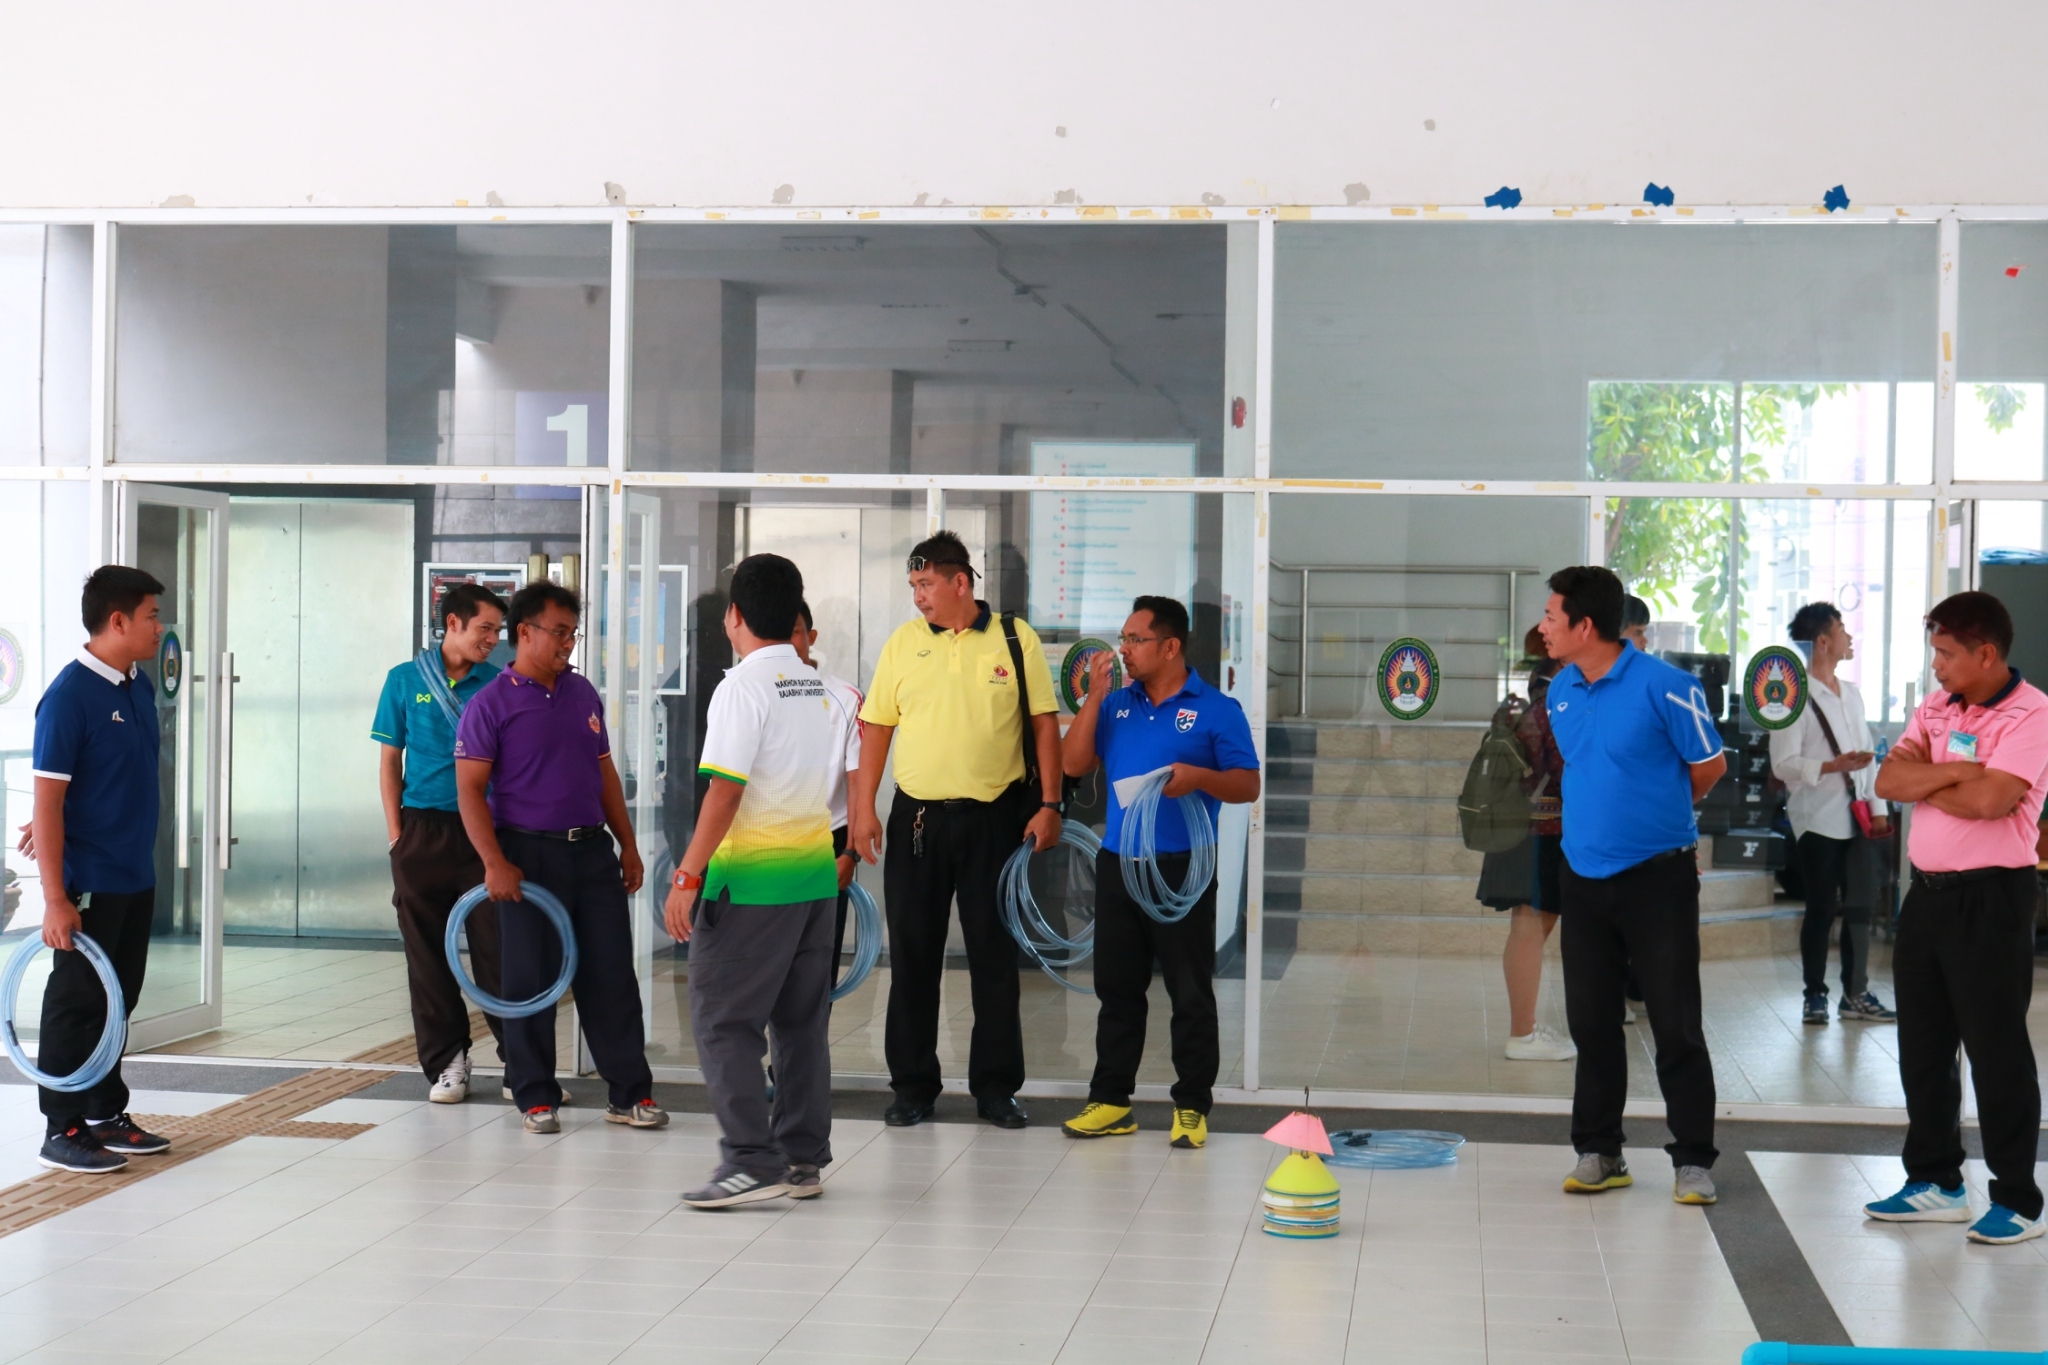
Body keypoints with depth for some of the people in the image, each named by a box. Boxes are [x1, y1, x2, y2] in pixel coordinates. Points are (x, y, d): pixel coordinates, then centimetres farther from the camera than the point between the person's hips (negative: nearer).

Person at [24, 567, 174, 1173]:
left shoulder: (140, 687, 8)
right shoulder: (69, 695, -17)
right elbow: (48, 802, -19)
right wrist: (55, 899, -21)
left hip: (136, 881, 8)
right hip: (88, 886, -8)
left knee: (117, 1002, 15)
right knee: (76, 1004, 1)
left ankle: (106, 1116, 26)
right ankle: (62, 1131, 10)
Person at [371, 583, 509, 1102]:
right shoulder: (406, 680, 5)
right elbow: (390, 761, 8)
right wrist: (396, 835, 1)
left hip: (483, 831, 0)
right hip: (423, 831, 0)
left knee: (495, 948, -2)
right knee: (428, 955, 4)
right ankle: (446, 1061, 13)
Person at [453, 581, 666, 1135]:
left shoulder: (583, 693, 12)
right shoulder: (491, 704, -6)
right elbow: (470, 789, -10)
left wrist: (627, 844, 14)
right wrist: (494, 862, -18)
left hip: (592, 849, 5)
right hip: (529, 854, -5)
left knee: (612, 973, 5)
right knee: (531, 979, 2)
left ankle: (630, 1093, 11)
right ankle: (536, 1098, 13)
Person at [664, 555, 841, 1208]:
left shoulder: (743, 686, -12)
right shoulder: (820, 689, 12)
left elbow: (726, 790, -18)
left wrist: (688, 876, -17)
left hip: (751, 880, -8)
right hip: (815, 870, 8)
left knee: (722, 1021, -3)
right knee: (801, 1020, 12)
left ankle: (753, 1161, -8)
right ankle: (804, 1159, 16)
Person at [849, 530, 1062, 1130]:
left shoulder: (1016, 640, -1)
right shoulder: (903, 642, 4)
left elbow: (1044, 725, 0)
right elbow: (876, 729, 6)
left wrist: (1049, 805, -6)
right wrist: (863, 809, -1)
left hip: (994, 817, -2)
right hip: (917, 818, 2)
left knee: (995, 954, 4)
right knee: (912, 954, 6)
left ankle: (996, 1086, 14)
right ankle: (913, 1085, 16)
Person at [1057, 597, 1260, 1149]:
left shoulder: (1216, 710, -2)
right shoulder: (1116, 705, 11)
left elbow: (1248, 786, -4)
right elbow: (1073, 764, 3)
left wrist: (1199, 777, -22)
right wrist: (1094, 696, -3)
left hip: (1182, 869, -5)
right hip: (1117, 864, 5)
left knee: (1190, 993, 1)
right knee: (1116, 988, 10)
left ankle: (1192, 1106, 8)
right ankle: (1111, 1100, 18)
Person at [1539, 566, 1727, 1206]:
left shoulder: (1662, 685, -14)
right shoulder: (1560, 691, 6)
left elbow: (1709, 765, -4)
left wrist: (1654, 815, 8)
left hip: (1658, 877, -6)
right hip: (1583, 878, 6)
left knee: (1676, 1024, -1)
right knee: (1591, 1021, 10)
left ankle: (1693, 1160, 8)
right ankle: (1598, 1153, 20)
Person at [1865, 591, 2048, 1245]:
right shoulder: (1936, 707, 10)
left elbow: (1989, 799, -24)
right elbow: (1888, 780, 0)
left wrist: (1923, 784, -8)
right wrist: (1952, 772, -15)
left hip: (1991, 898, -8)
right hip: (1927, 892, 8)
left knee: (1996, 1050, -1)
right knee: (1922, 1045, 13)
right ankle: (1936, 1182, 25)